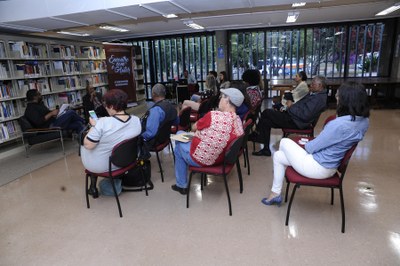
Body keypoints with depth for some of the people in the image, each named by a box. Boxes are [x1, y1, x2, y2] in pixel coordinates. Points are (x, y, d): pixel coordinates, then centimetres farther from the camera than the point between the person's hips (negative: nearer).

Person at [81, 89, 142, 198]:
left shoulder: (103, 123, -29)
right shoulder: (137, 120, -12)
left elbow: (88, 145, -23)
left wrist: (93, 126, -9)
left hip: (100, 166, -5)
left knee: (83, 147, 27)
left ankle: (93, 187, 33)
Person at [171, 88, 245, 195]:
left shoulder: (214, 116, -27)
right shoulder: (239, 122, -8)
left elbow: (194, 128, -9)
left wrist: (202, 127, 12)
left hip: (199, 159, -7)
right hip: (218, 159, 7)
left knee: (179, 145, 25)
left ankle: (181, 185, 33)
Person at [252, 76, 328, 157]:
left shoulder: (319, 98, -18)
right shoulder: (314, 94, 13)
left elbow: (305, 116, -25)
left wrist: (291, 107, -15)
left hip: (296, 122, -10)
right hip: (293, 116, 10)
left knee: (267, 112, -11)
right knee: (265, 121, 2)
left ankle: (257, 134, 13)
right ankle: (266, 149, 6)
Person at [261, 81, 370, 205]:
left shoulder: (339, 124, -32)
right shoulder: (364, 121, -4)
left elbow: (311, 147, -18)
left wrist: (306, 144, 1)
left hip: (318, 168, -9)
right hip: (331, 167, 9)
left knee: (285, 142, 15)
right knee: (278, 155, 18)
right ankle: (276, 193, 32)